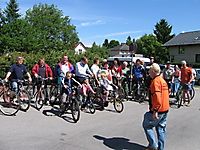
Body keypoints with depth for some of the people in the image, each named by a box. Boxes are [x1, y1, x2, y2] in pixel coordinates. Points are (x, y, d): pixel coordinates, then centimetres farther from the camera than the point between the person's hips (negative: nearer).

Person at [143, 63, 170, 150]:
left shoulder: (155, 81, -16)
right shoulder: (163, 80, 14)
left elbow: (157, 97, -25)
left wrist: (155, 111, -22)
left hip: (158, 110, -9)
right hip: (165, 109, 9)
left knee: (147, 125, 4)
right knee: (161, 129, 15)